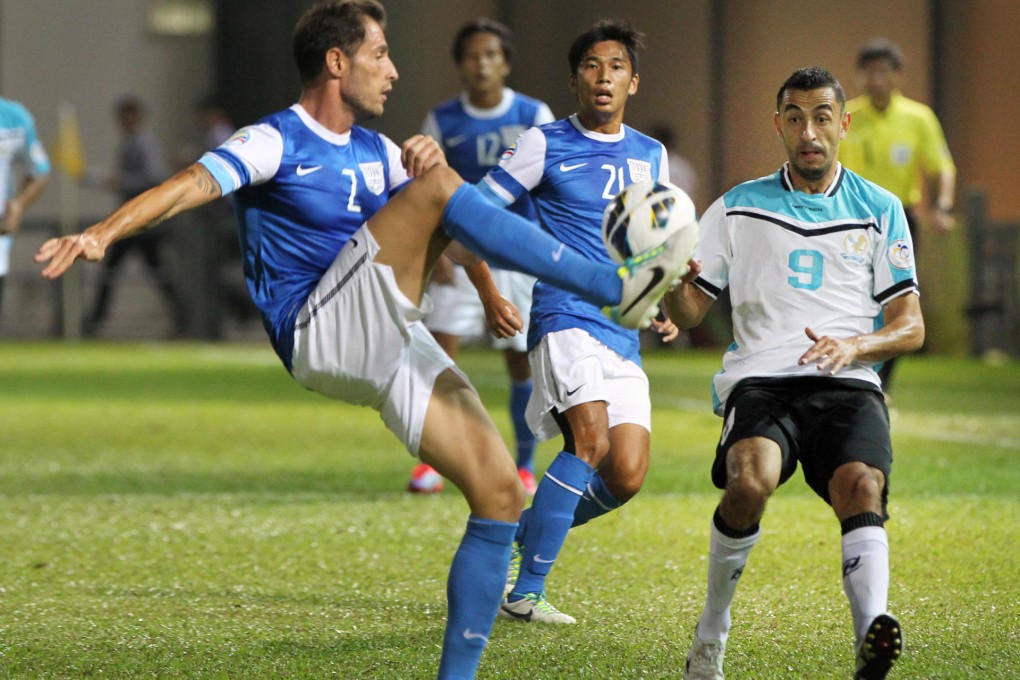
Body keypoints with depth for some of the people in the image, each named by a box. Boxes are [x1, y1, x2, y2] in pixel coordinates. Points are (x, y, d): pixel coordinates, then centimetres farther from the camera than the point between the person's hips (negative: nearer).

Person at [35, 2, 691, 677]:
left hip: (394, 346, 8)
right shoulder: (277, 142, -1)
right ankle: (616, 285, -28)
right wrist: (102, 234, -33)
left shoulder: (375, 151, 22)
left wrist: (429, 162, -5)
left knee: (501, 491, -3)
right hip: (319, 335, -8)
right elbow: (191, 185, -15)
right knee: (437, 189, -23)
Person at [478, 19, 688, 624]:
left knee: (626, 477, -6)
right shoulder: (545, 144, 0)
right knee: (591, 440, -26)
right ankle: (525, 591, -19)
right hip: (565, 318, -5)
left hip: (624, 333, 6)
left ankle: (522, 535, 20)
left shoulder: (651, 156, 15)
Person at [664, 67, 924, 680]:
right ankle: (712, 630, -11)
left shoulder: (881, 210, 14)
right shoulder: (738, 209, 15)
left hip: (847, 383, 0)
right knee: (751, 481, -31)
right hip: (759, 380, 0)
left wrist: (854, 345, -11)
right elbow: (689, 313, 15)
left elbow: (911, 327, 11)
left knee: (862, 488, -31)